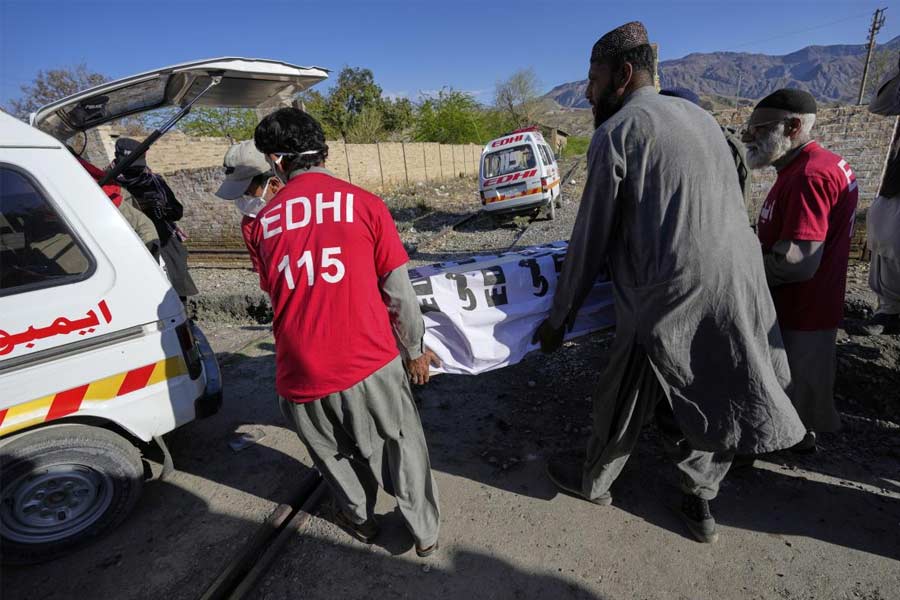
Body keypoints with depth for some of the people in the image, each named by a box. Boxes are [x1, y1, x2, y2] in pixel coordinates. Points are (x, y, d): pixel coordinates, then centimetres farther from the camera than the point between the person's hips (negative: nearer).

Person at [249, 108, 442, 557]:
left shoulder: (262, 222, 2)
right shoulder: (363, 203, -5)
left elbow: (274, 295, 12)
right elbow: (398, 291, -4)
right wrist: (414, 349, 10)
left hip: (301, 372, 3)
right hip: (369, 362, -2)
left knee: (336, 452, 27)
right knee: (400, 445, 20)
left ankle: (359, 519, 50)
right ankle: (425, 532, 38)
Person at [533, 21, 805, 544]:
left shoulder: (614, 132, -7)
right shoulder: (701, 116, 15)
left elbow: (591, 240, -8)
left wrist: (560, 319, 1)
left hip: (672, 301, -7)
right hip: (744, 288, 7)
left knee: (625, 403, 14)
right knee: (720, 399, 23)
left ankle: (592, 483, 38)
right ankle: (699, 501, 41)